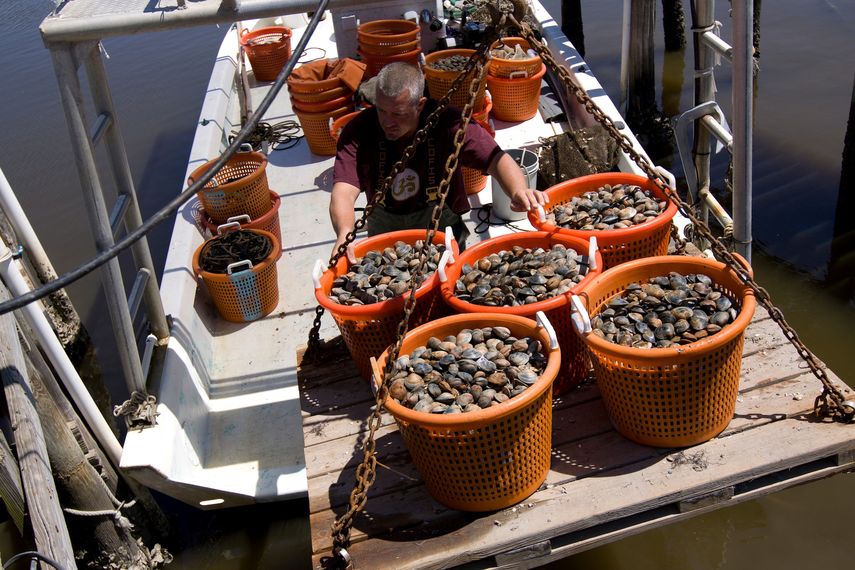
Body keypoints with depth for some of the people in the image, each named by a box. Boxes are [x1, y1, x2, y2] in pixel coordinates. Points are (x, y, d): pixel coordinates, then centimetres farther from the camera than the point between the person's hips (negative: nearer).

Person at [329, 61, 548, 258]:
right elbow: (344, 192, -29)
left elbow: (496, 159, -25)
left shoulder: (447, 122, -18)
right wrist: (345, 234, -50)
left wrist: (519, 191, -47)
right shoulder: (359, 131, -17)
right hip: (384, 238, 2)